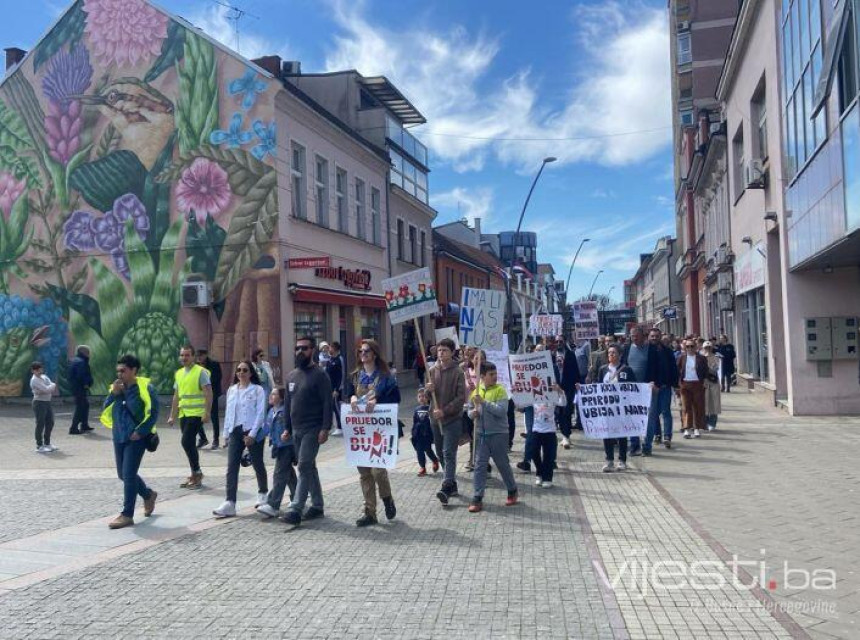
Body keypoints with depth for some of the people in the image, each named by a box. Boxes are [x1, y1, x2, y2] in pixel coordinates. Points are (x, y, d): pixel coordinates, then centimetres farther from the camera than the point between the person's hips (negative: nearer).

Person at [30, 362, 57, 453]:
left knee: (50, 423, 14)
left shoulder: (44, 376, 12)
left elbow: (52, 389, 7)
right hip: (39, 402, -8)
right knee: (40, 425, -5)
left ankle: (47, 443, 26)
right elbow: (46, 389, -22)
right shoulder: (34, 380, -13)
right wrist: (53, 385, -3)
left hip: (47, 402, 8)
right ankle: (39, 446, 1)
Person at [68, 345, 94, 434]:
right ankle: (73, 428, -6)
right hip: (80, 388, -11)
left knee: (85, 405, 21)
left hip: (74, 386, 11)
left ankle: (84, 425, 29)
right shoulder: (81, 362, -18)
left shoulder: (74, 360, 16)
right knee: (80, 408, -6)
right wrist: (86, 384, -13)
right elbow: (81, 376, -27)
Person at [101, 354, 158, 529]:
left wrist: (140, 431, -16)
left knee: (129, 475, -8)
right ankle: (148, 495, 37)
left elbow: (153, 413, -12)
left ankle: (127, 515, 1)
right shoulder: (116, 387, 8)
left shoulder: (145, 387, -11)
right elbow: (106, 409, 8)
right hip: (119, 437, 7)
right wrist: (113, 393, -7)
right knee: (123, 474, 15)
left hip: (136, 438, -7)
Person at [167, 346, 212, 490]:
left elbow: (208, 393, -12)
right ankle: (195, 475, 19)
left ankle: (197, 472, -3)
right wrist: (172, 416, 17)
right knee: (189, 444, 10)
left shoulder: (201, 372, -7)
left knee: (187, 442, -15)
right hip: (183, 414, 7)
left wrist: (206, 413, -20)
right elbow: (176, 396, 20)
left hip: (196, 414, -7)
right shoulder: (178, 373, 14)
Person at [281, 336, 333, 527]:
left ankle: (295, 509, -13)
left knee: (304, 466, -12)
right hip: (296, 430, 7)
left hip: (313, 430, -7)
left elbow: (327, 403, -13)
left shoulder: (319, 375, -9)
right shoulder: (292, 375, 13)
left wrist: (325, 429, -19)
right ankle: (317, 505, 22)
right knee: (309, 467, 13)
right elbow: (288, 404, 17)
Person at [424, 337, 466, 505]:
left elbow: (461, 398, -10)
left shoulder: (457, 372, -6)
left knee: (449, 453, -12)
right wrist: (428, 389, -9)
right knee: (441, 453, 11)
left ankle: (446, 488, -17)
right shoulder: (432, 371, 9)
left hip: (453, 419, -6)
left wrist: (444, 411, -19)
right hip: (436, 418, 6)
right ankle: (452, 484, 23)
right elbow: (426, 395, 14)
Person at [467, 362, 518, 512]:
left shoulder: (500, 390, -9)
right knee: (479, 466, 1)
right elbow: (471, 409, 17)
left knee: (503, 465, 9)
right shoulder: (476, 391, 6)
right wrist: (472, 413, -6)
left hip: (498, 434, -3)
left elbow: (501, 410, -21)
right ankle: (478, 499, 6)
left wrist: (483, 402, -24)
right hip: (481, 434, 4)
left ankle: (512, 491, 30)